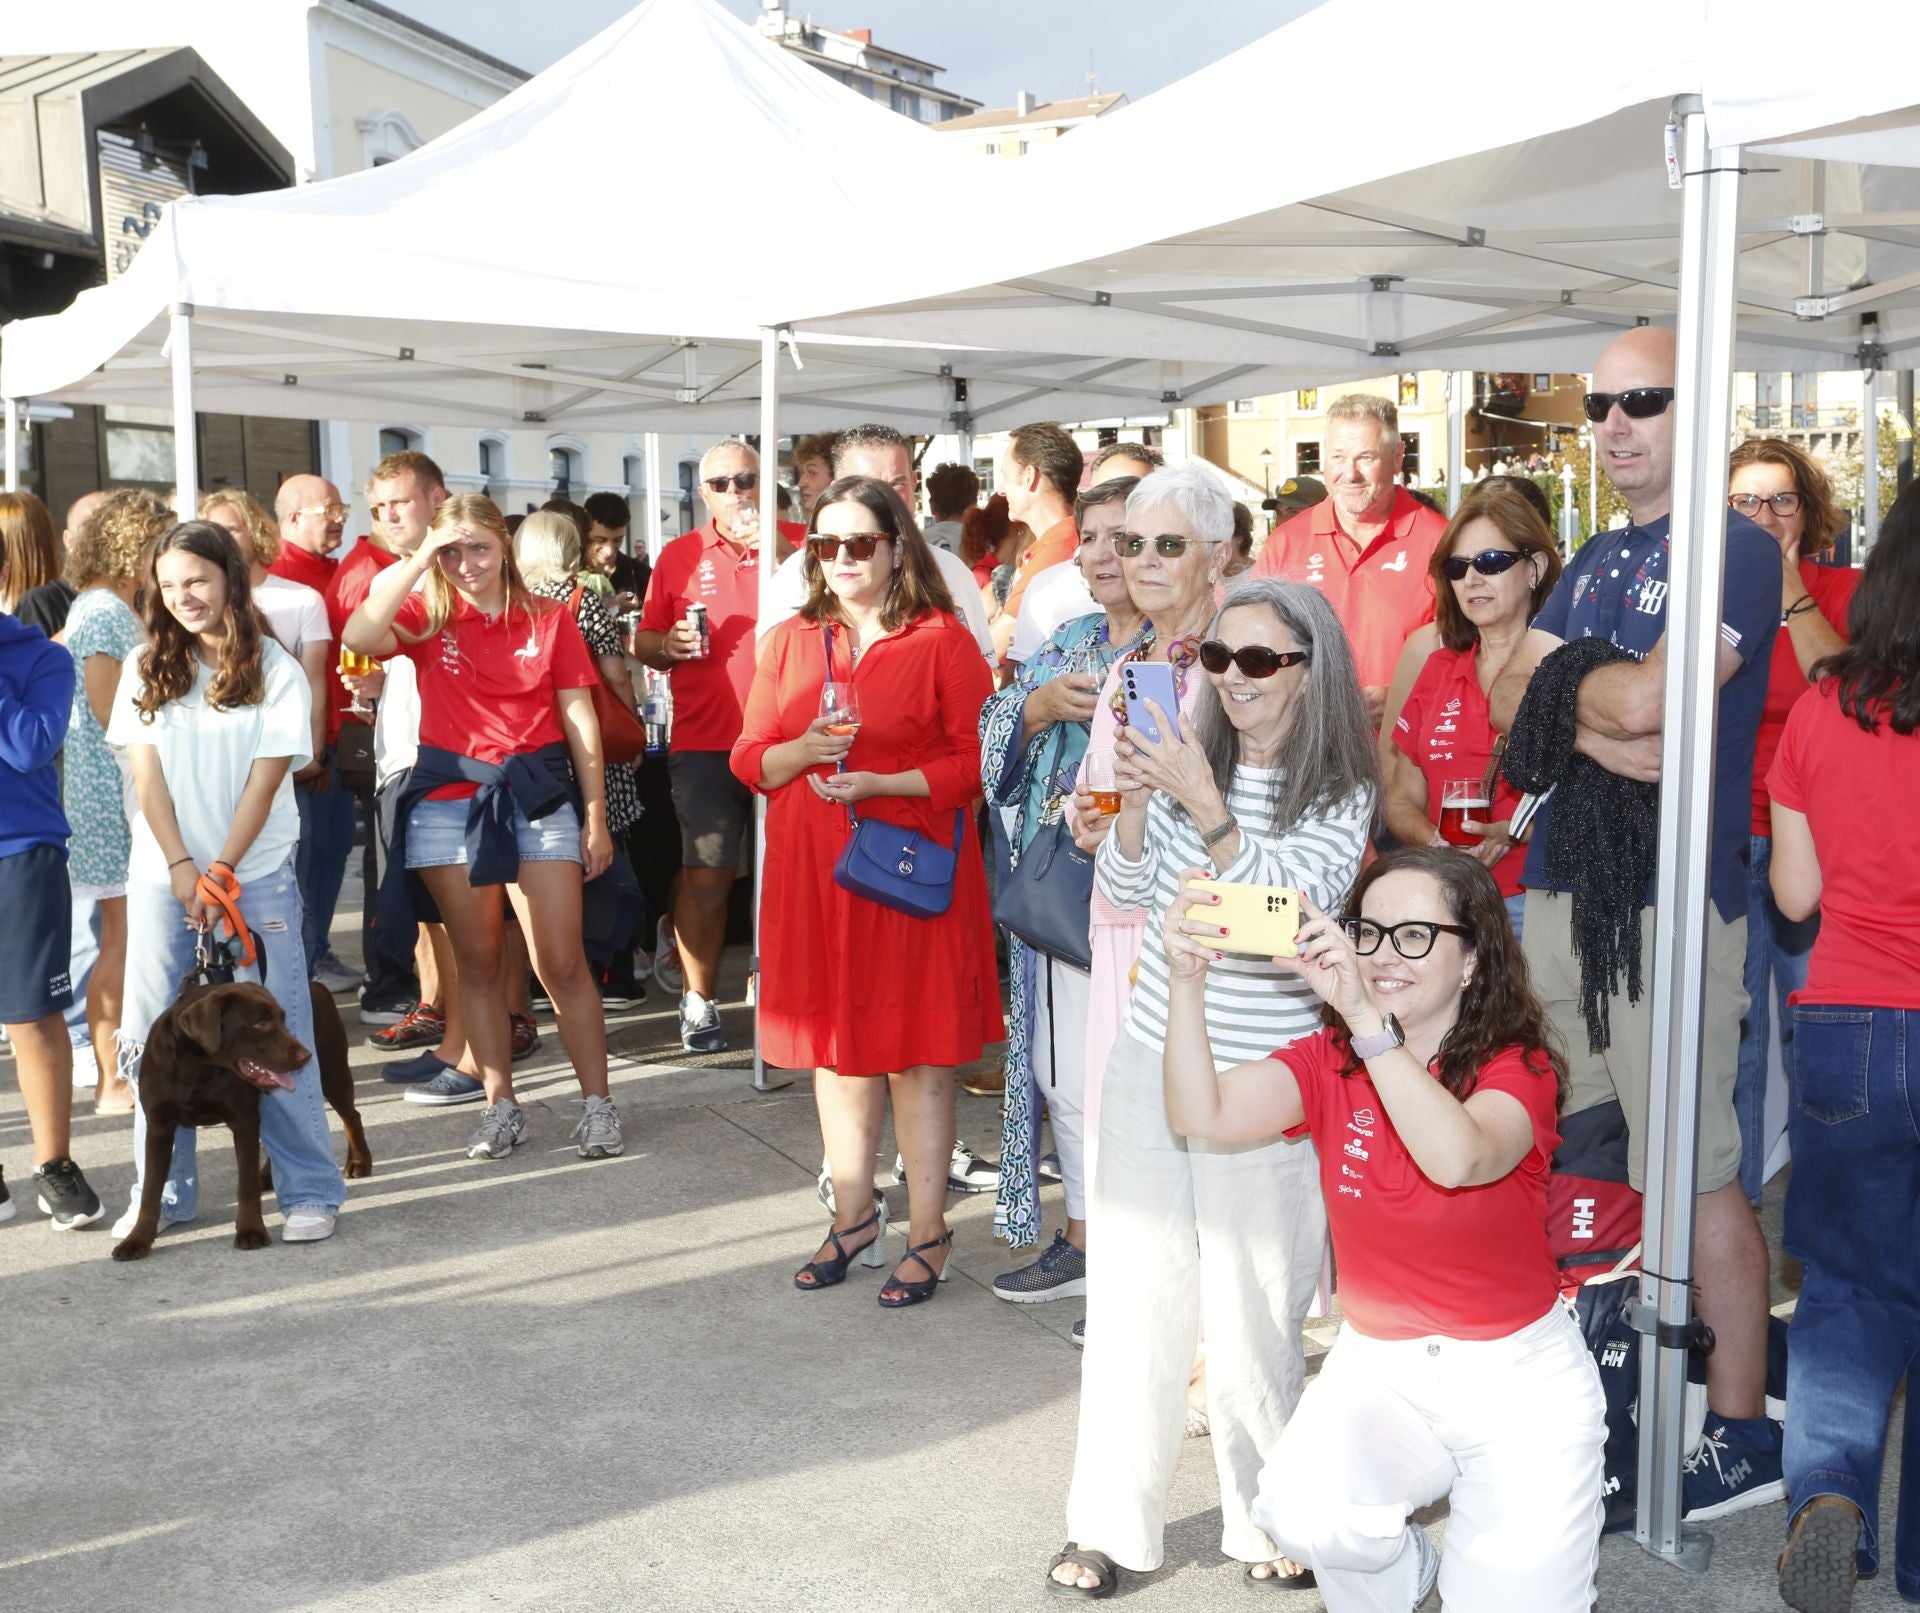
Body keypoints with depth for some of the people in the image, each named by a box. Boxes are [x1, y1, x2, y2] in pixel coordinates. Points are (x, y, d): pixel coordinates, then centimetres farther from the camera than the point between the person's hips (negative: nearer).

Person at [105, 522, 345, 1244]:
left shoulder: (274, 671, -2)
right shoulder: (146, 670, 7)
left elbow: (265, 781, -6)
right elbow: (147, 774, 2)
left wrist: (221, 872, -12)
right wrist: (183, 868, -8)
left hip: (256, 875, -3)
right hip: (163, 874, 3)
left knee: (277, 1035, -3)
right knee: (153, 1036, 4)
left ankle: (310, 1191, 5)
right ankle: (161, 1192, 15)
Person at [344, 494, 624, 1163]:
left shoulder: (548, 619, 4)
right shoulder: (426, 618, 5)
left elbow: (579, 718, 4)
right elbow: (358, 637, -16)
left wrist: (596, 817, 2)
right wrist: (416, 560, -13)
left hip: (537, 796, -1)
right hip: (448, 800, 1)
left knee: (561, 962, -3)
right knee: (476, 961, 8)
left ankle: (598, 1103, 7)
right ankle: (501, 1107, 18)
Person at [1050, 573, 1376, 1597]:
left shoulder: (1342, 793, -5)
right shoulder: (1188, 757, 3)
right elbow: (1123, 894, 2)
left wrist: (1206, 807, -25)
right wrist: (1136, 803, -14)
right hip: (1152, 1060, 3)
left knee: (1254, 1310, 2)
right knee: (1133, 1292, 7)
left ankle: (1271, 1522, 23)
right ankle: (1111, 1523, 21)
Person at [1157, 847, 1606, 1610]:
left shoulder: (1519, 1066, -12)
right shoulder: (1330, 1061, -3)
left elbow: (1459, 1158, -36)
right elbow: (1204, 1113, -22)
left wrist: (1366, 1016, -46)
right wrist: (1187, 983, -37)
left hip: (1519, 1381, -2)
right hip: (1378, 1364, 2)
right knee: (1302, 1510, -27)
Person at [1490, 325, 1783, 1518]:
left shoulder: (1737, 550, -7)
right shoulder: (1594, 562, 18)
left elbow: (1645, 699, -20)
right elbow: (1511, 700, 9)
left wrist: (1563, 680, 0)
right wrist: (1598, 734, -9)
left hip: (1671, 898, -8)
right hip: (1561, 885, 8)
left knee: (1698, 1171, -4)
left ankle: (1743, 1429, 8)